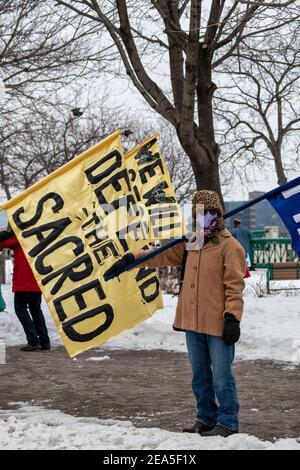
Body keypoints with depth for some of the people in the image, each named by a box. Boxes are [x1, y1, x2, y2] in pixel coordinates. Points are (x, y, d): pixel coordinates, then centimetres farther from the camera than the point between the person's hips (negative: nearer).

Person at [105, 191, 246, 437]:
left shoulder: (230, 246, -8)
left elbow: (234, 286, -13)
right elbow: (162, 254, 19)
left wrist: (232, 318, -18)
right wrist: (131, 258, 11)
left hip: (218, 324, -8)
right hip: (192, 323, 8)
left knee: (221, 377, -3)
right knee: (200, 376, 15)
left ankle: (228, 423, 7)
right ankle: (206, 419, 26)